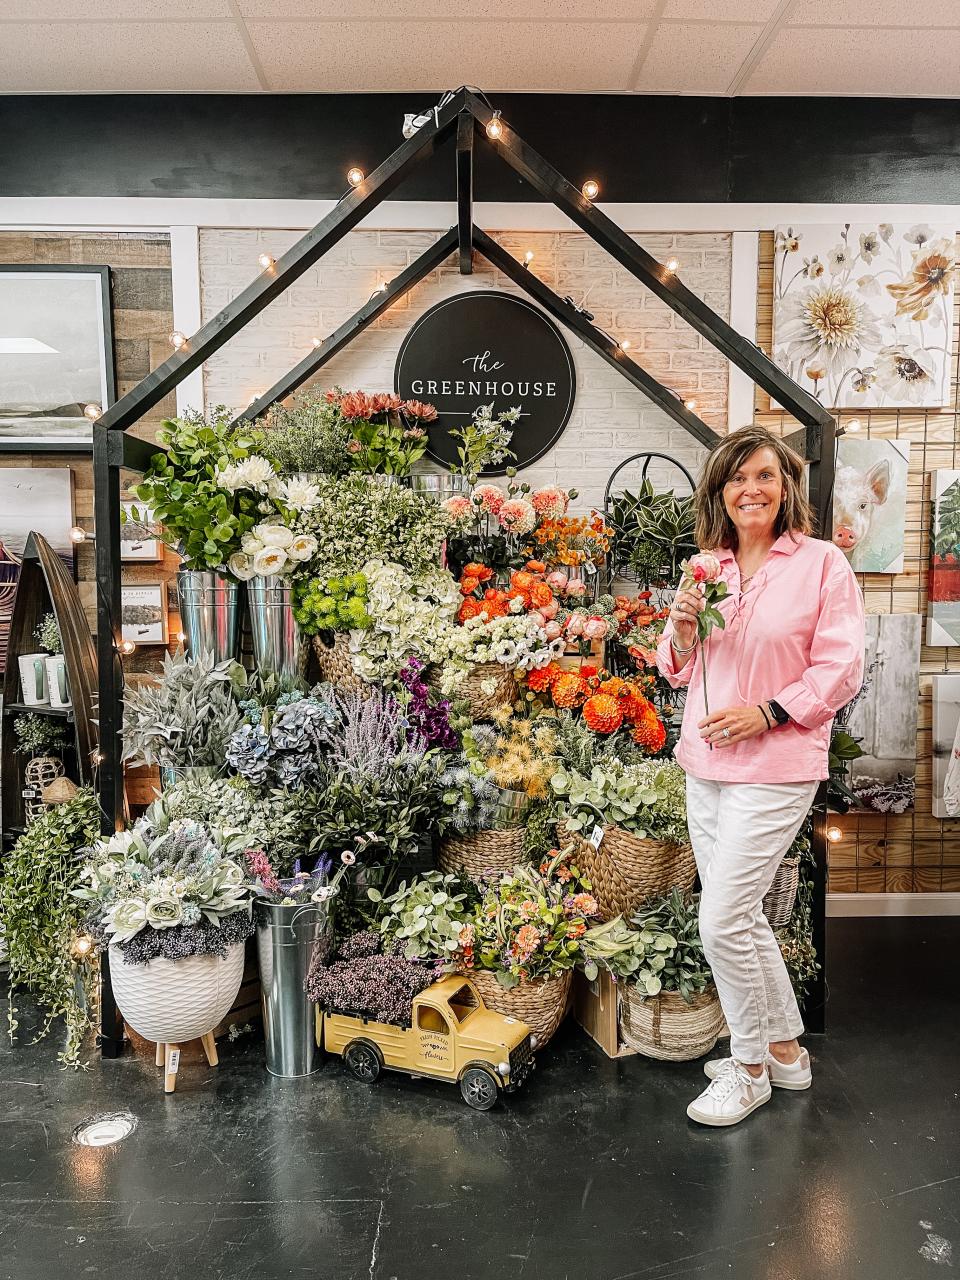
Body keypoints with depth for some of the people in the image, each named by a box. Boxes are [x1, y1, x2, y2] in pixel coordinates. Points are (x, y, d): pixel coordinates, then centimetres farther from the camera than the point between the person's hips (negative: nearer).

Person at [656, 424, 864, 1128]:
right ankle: (786, 1049, 35)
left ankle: (750, 1066, 17)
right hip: (705, 764, 6)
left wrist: (767, 712, -18)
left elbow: (841, 669, -8)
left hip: (775, 767, -6)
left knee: (723, 920, -6)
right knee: (741, 915, 15)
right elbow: (678, 669, 14)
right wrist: (683, 632, -7)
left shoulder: (822, 563, -5)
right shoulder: (707, 568, 10)